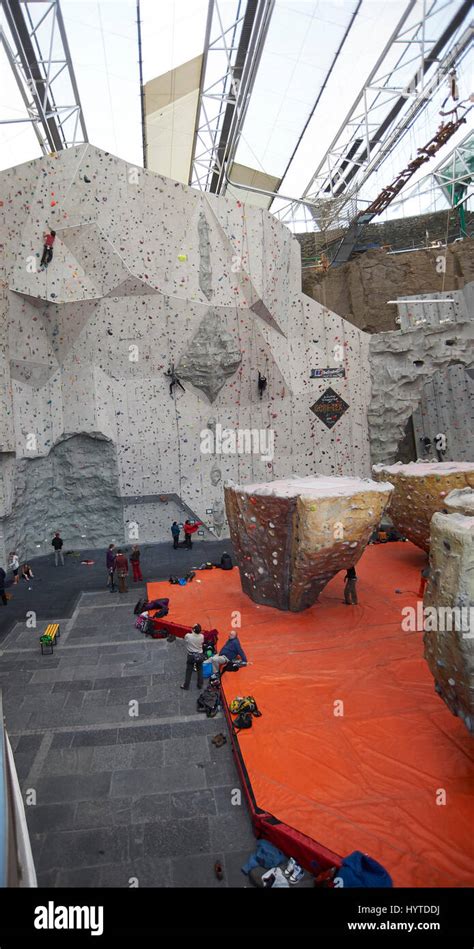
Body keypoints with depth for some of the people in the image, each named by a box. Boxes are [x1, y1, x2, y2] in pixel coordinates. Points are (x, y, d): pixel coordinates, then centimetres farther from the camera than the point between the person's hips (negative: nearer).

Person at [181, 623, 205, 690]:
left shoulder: (188, 636, -24)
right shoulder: (201, 636, -19)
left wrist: (192, 632, 1)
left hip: (191, 656, -1)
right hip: (200, 656, 1)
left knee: (189, 671, 15)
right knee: (200, 670, 21)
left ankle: (186, 686, 28)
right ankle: (200, 685, 32)